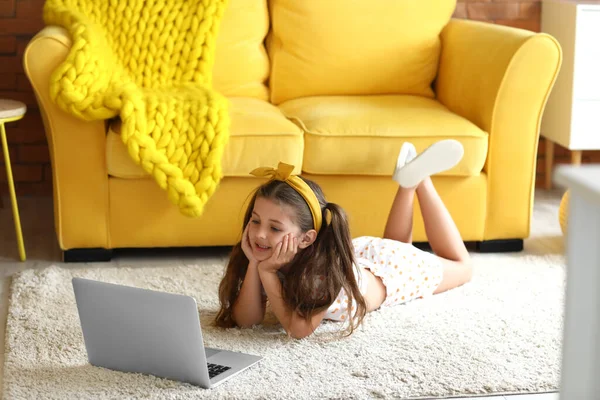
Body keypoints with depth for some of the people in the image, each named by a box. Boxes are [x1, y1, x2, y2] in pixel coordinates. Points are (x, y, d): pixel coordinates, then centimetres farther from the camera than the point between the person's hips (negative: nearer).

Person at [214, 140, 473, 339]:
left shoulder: (326, 269, -46)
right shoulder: (264, 255, -32)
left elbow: (299, 329, -46)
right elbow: (246, 320, -33)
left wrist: (268, 273, -51)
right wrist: (253, 264, -45)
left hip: (386, 266, -4)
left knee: (460, 267, 24)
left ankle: (420, 179, 27)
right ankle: (408, 182, 37)